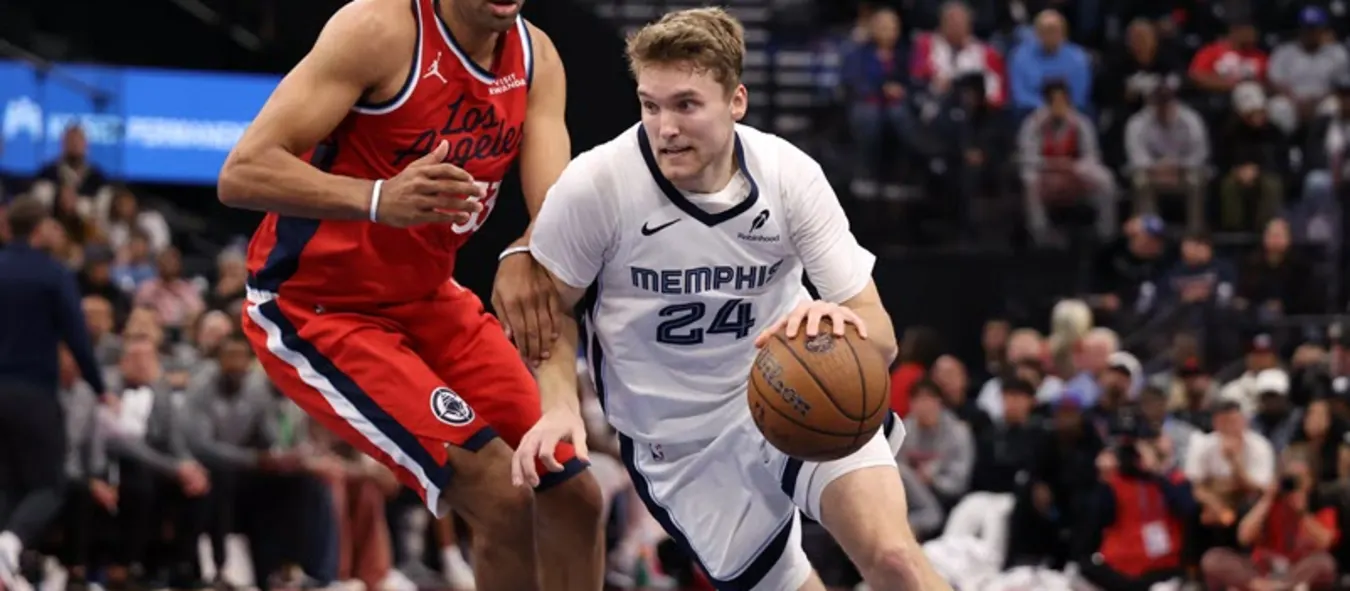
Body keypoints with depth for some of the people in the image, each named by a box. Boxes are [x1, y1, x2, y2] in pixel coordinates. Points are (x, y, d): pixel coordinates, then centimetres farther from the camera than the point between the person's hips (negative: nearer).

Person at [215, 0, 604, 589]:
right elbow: (242, 174, -29)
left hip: (426, 298, 8)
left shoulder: (536, 58, -3)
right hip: (314, 311, -8)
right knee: (503, 498, -19)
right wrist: (378, 201, -44)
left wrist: (525, 260, -35)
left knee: (573, 497, 9)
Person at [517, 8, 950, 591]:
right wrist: (559, 405, -19)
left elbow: (880, 336, -13)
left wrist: (835, 324, -38)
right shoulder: (595, 186, -18)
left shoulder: (790, 175, -15)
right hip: (681, 445, 0)